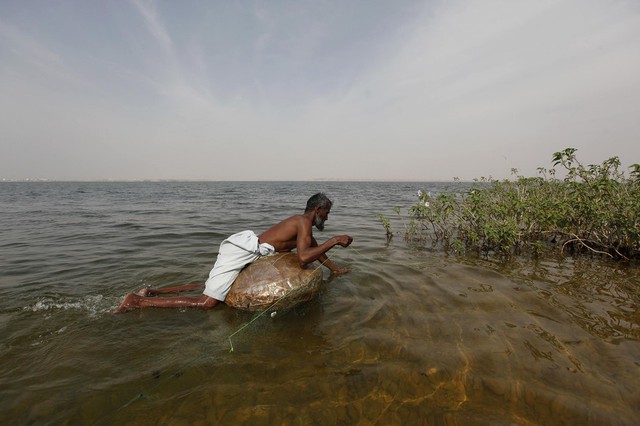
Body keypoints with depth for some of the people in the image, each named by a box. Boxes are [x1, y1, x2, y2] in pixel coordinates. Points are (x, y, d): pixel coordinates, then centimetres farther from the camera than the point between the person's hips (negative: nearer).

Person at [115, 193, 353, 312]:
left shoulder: (302, 222, 19)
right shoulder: (304, 222, -11)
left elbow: (314, 249, 32)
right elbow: (303, 258, -26)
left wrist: (335, 268, 37)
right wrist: (334, 240, -17)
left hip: (241, 247, 9)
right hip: (243, 251, -9)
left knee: (209, 288, 17)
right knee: (207, 303, -9)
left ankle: (151, 293, 22)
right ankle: (137, 302, -3)